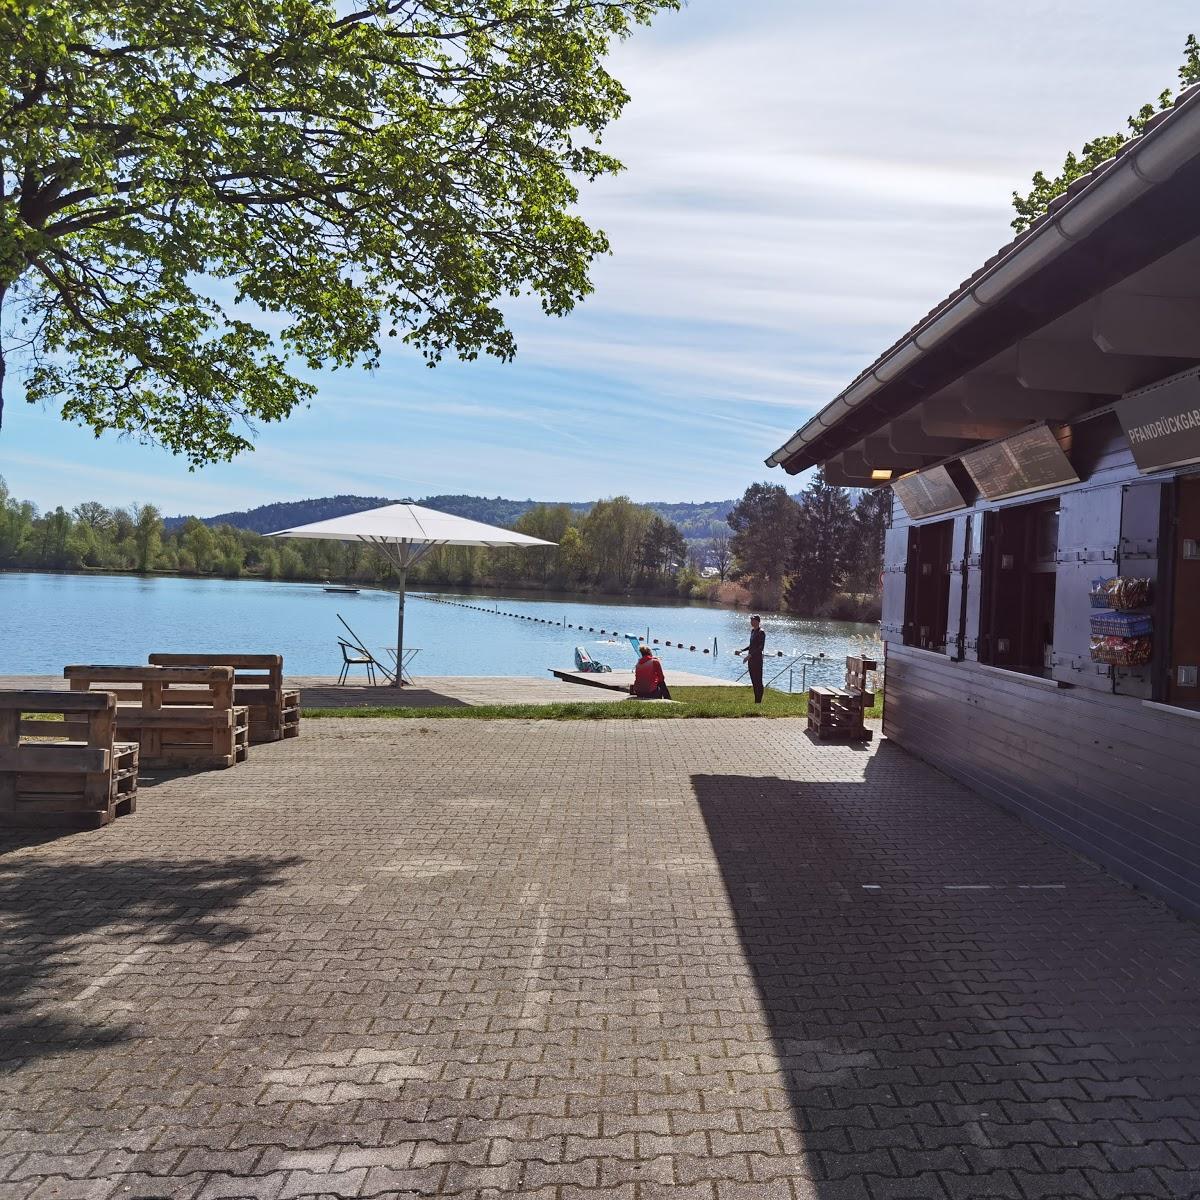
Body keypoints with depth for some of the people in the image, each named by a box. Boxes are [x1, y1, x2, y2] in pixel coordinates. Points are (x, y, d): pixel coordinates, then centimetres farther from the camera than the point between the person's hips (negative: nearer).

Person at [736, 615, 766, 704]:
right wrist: (741, 651, 17)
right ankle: (756, 701, 15)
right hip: (751, 659, 9)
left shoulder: (761, 632, -12)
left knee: (758, 681, -4)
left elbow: (761, 647, -18)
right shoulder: (753, 631, 14)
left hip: (757, 659, -9)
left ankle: (759, 702, 0)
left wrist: (750, 655, -24)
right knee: (754, 681, 10)